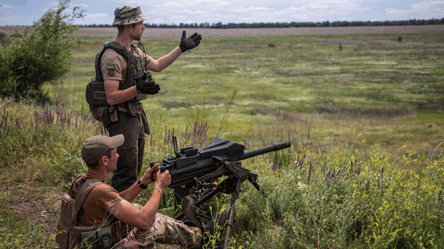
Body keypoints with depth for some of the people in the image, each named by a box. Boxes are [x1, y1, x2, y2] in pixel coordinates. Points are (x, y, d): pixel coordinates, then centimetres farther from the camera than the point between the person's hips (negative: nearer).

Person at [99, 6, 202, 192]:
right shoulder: (112, 56, -20)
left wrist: (182, 48, 24)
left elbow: (157, 65, 25)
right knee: (126, 173, -6)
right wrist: (138, 89, -39)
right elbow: (111, 97, -25)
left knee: (135, 169, 18)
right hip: (121, 119, -10)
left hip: (135, 116, 10)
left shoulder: (134, 51, 10)